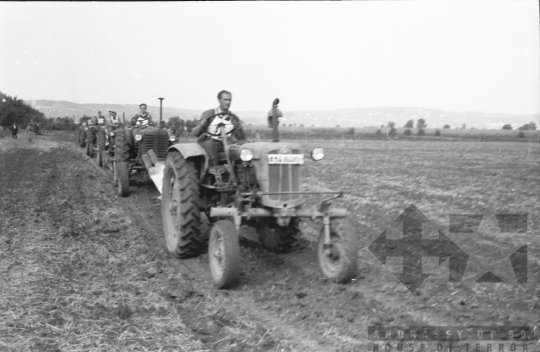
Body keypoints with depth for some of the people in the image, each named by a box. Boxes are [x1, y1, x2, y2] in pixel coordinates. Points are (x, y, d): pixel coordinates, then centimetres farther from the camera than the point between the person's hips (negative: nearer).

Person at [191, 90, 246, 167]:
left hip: (226, 145, 3)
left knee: (242, 143, -24)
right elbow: (194, 133, -3)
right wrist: (201, 125, -24)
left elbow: (242, 138, 7)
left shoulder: (234, 118, 7)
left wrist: (240, 128, -14)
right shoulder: (208, 114, -2)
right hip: (208, 143, -3)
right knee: (211, 143, -38)